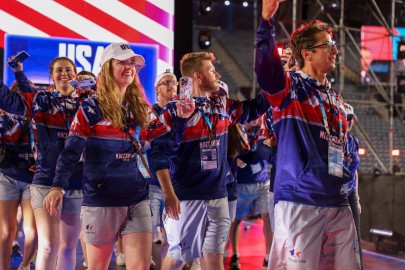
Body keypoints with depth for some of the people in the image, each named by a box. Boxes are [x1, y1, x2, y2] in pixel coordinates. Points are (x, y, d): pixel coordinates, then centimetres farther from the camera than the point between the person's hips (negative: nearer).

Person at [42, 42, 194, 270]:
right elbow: (71, 152, -11)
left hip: (138, 201, 4)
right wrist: (58, 187, -23)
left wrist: (181, 119, -5)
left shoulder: (141, 110, 8)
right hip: (101, 201, -4)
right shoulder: (91, 109, -6)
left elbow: (166, 145, 9)